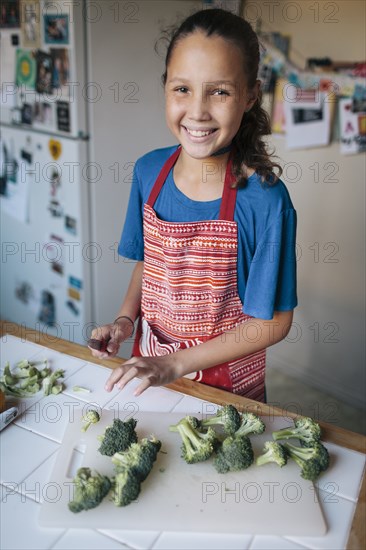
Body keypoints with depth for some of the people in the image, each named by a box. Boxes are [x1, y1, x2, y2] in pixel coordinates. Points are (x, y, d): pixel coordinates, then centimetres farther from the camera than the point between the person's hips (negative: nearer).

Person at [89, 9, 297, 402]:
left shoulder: (265, 201, -24)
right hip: (149, 359, 4)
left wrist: (176, 363, -19)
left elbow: (273, 322, -17)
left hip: (225, 378, -4)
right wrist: (125, 320, -11)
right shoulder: (149, 171, -10)